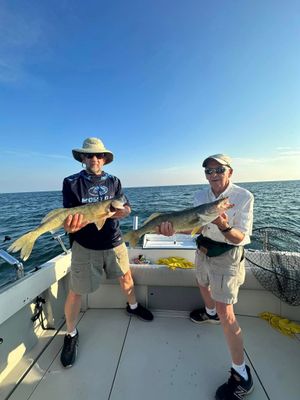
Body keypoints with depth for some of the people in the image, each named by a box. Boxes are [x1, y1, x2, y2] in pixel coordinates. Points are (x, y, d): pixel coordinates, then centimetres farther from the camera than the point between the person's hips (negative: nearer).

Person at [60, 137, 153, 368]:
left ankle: (133, 306, 49)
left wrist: (122, 211, -23)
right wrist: (71, 226, -35)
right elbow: (70, 217, -12)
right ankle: (71, 335, 36)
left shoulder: (114, 181, 2)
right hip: (84, 246, -2)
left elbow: (127, 208, 0)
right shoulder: (72, 182, -6)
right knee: (76, 292, 6)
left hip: (114, 242, 3)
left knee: (126, 275, 19)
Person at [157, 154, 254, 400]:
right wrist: (173, 229, -29)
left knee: (225, 313, -7)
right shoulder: (201, 195, -3)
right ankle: (210, 313, 59)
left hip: (227, 255, -6)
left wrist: (224, 226, -42)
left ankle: (241, 374, 16)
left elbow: (240, 237, -21)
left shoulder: (244, 197, -18)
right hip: (203, 250, 6)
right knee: (203, 284, 28)